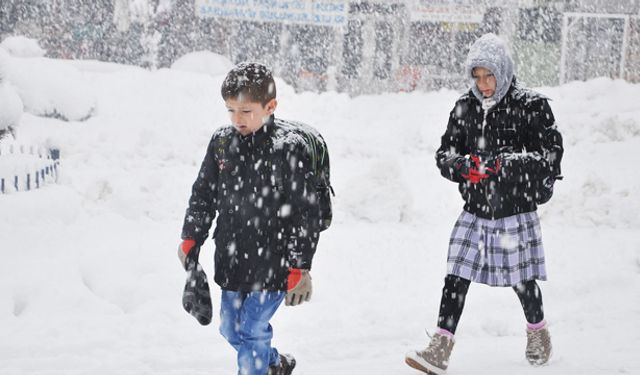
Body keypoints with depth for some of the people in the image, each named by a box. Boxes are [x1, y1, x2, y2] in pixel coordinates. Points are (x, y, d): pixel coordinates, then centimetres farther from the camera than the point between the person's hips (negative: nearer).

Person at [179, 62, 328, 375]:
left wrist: (299, 268, -15)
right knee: (231, 329, 19)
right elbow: (203, 193, 13)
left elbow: (305, 212, -15)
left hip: (272, 263, -7)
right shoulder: (221, 141, 0)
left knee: (251, 331, -5)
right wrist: (191, 238, 8)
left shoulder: (289, 147, -17)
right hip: (231, 259, 7)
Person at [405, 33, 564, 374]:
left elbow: (551, 154, -13)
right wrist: (464, 165, -17)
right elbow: (444, 154, 6)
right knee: (456, 278, -3)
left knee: (522, 281, 10)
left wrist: (505, 163, -23)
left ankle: (538, 332, 37)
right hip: (474, 211, 3)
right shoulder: (465, 107, 4)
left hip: (516, 211, -3)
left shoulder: (531, 106, -9)